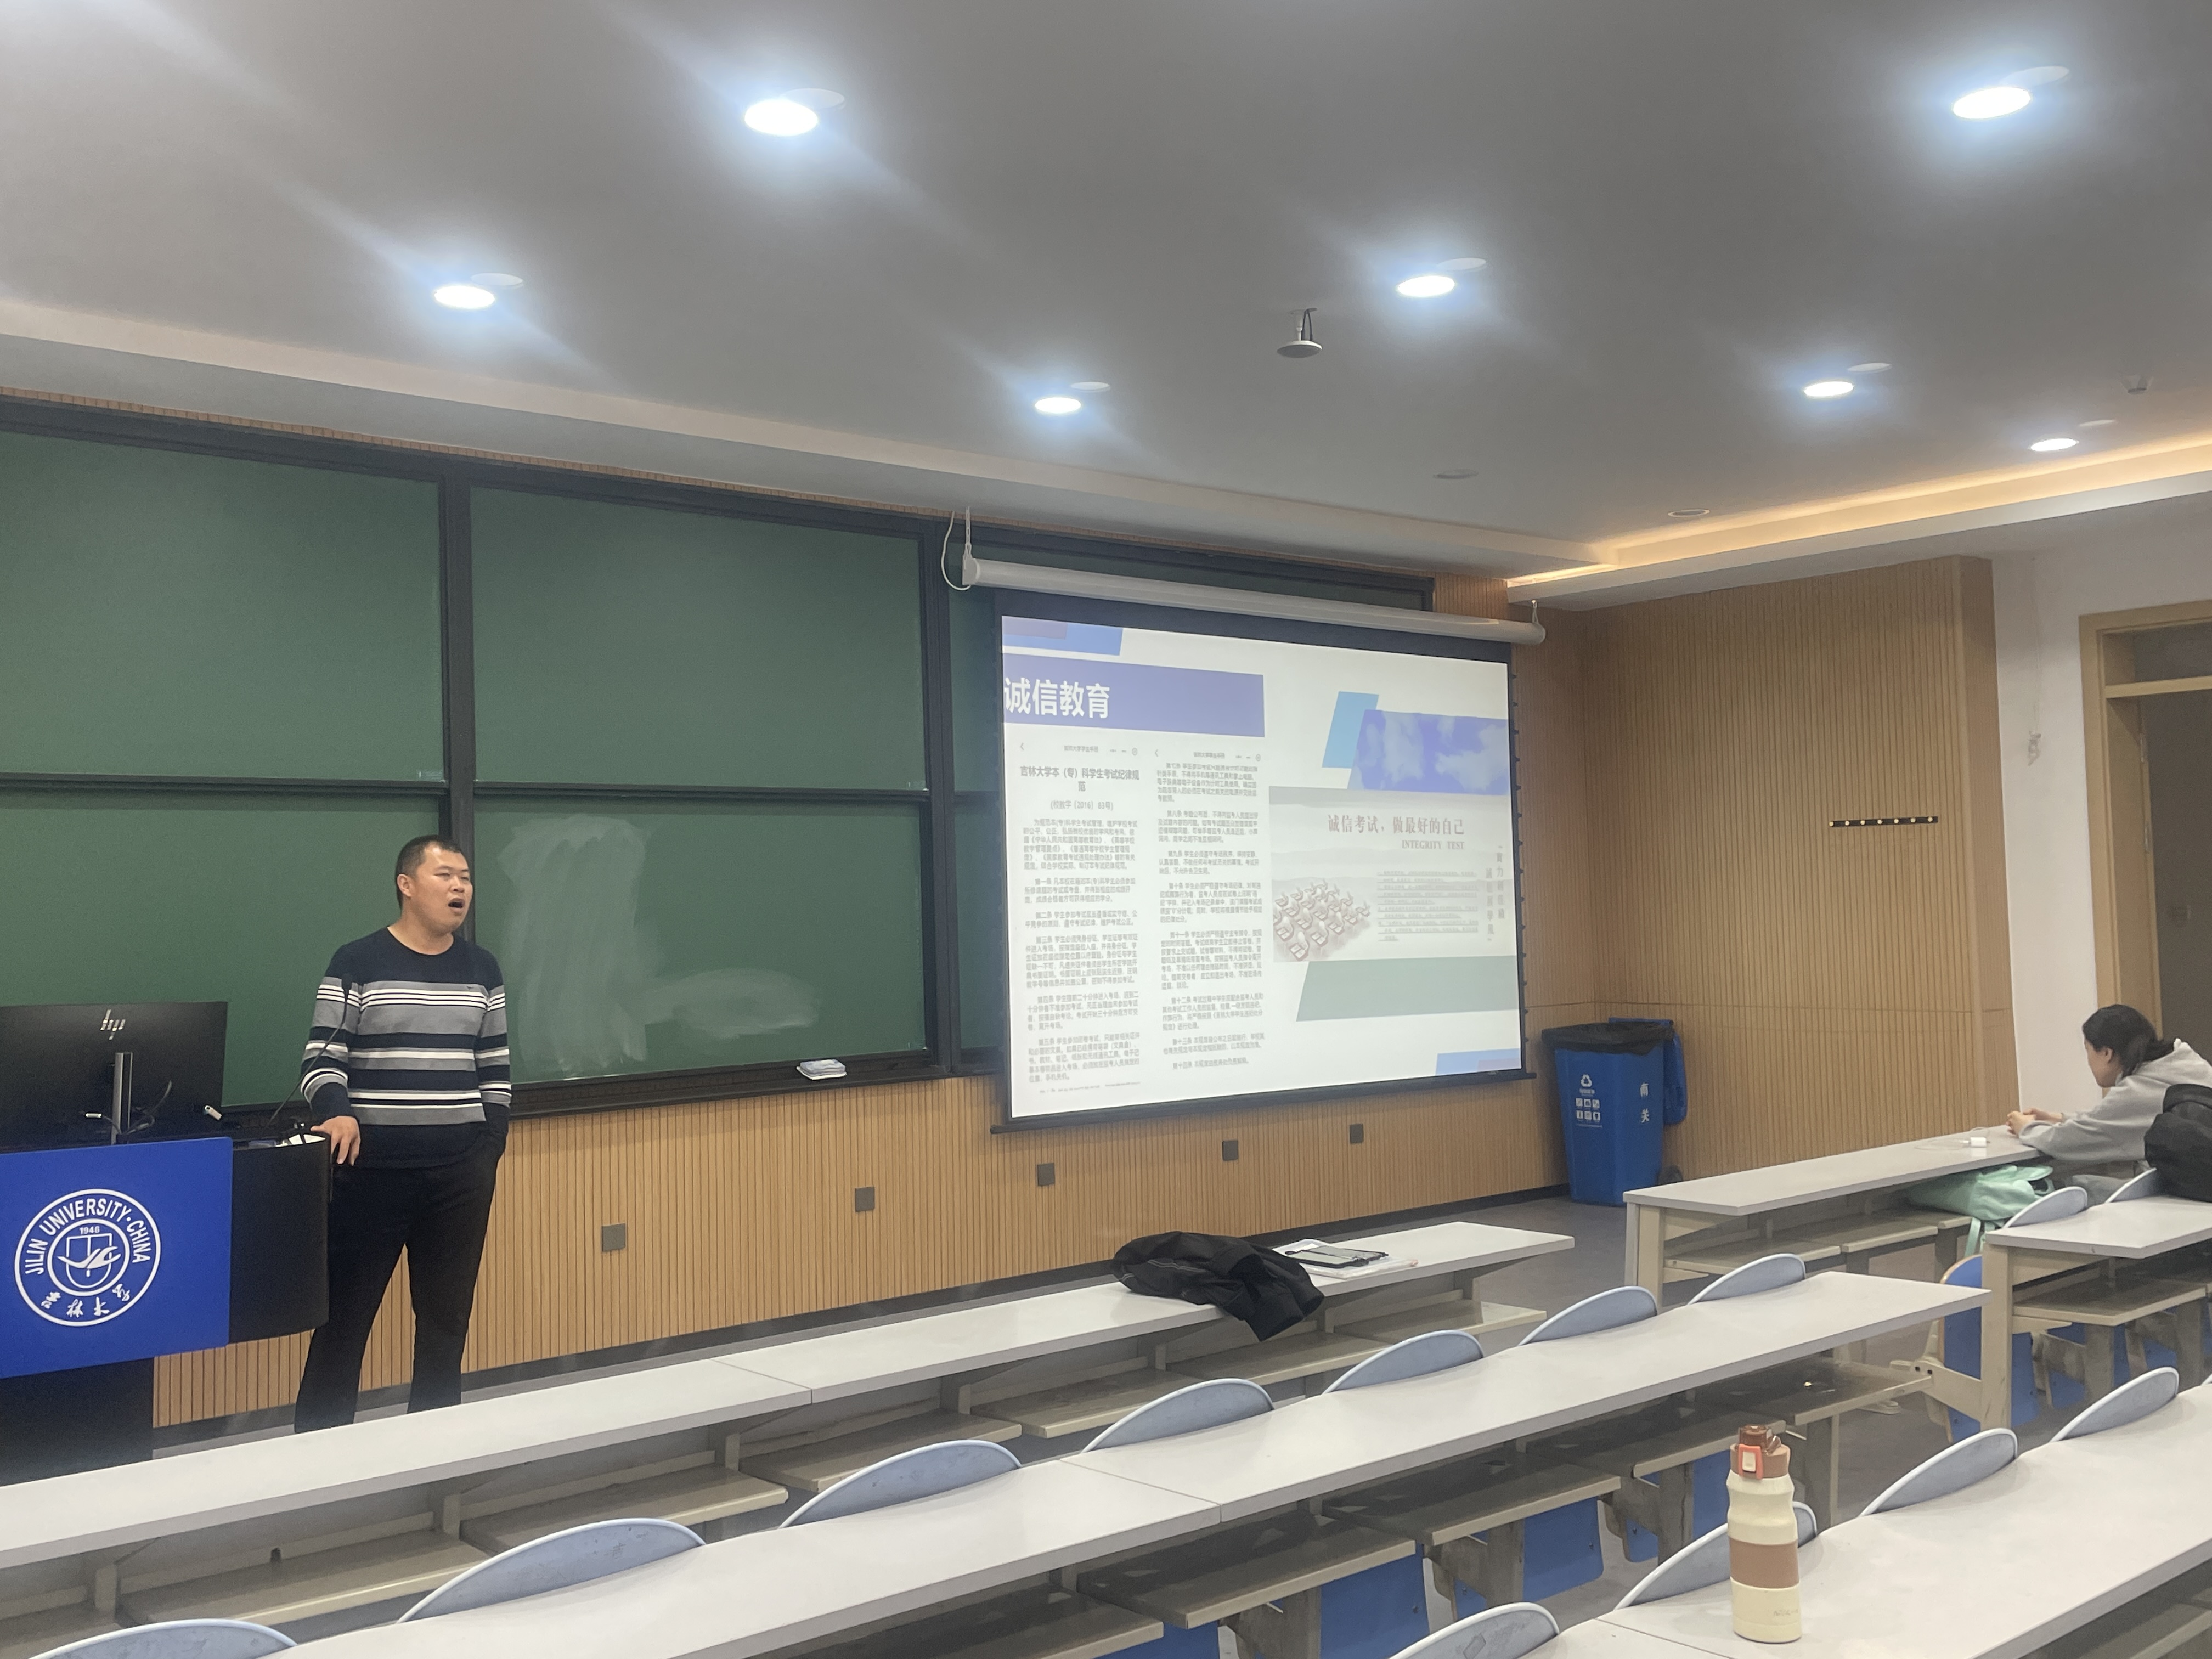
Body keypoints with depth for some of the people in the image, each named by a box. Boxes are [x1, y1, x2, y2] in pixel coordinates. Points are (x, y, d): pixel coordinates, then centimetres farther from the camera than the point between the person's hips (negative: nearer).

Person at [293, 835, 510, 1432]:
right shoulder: (357, 964, -2)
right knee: (344, 1314, 2)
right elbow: (321, 1058, -5)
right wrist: (337, 1114, -24)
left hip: (461, 1174, 4)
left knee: (447, 1316, 9)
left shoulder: (481, 969, 10)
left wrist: (492, 1149, 9)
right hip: (370, 1169, -3)